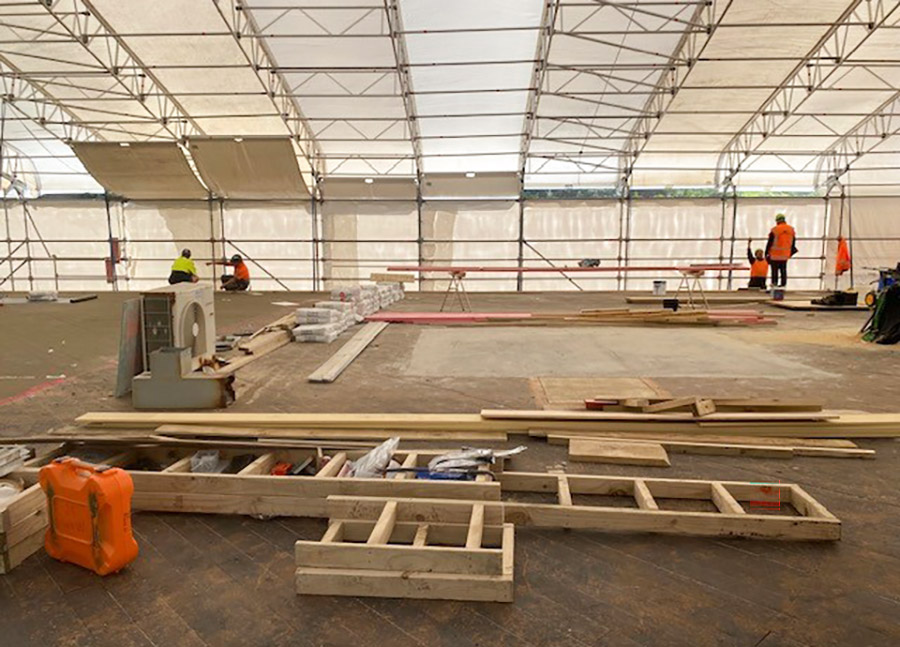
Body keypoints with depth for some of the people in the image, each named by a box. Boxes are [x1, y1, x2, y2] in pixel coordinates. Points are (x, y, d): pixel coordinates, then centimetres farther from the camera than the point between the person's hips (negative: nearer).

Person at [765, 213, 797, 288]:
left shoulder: (775, 230, -13)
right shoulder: (791, 229, 4)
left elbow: (770, 243, -9)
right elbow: (793, 242, 13)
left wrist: (766, 253, -2)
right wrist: (791, 252, 25)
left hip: (775, 254, -5)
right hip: (785, 254, 5)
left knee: (774, 269, 2)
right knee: (783, 270, 12)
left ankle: (774, 282, 1)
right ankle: (783, 284, 15)